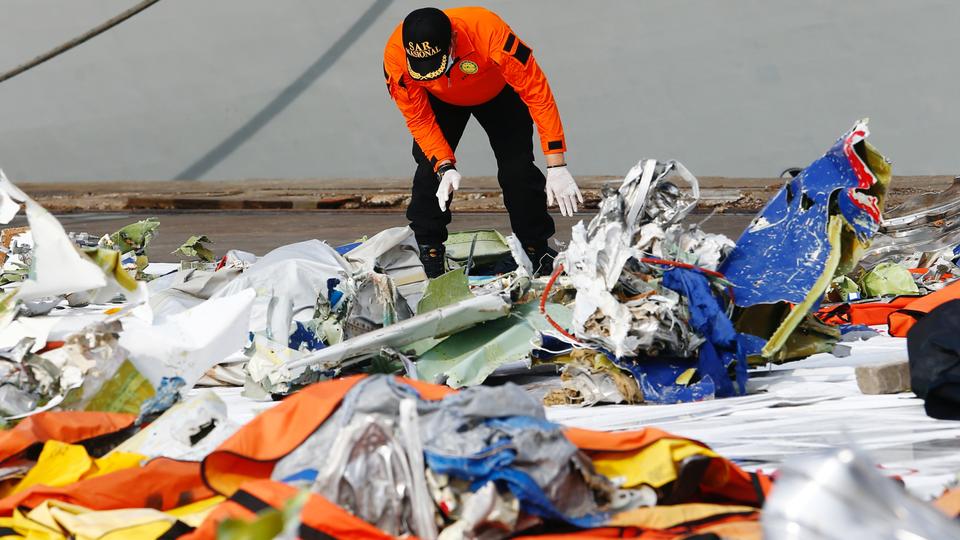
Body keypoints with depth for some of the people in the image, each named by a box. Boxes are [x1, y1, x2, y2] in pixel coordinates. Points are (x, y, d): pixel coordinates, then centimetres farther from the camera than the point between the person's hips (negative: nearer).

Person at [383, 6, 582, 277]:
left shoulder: (489, 32, -46)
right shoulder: (395, 57, -37)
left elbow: (537, 93, -38)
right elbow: (419, 120, -22)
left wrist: (557, 166, -39)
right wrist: (445, 166, -37)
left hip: (498, 93, -1)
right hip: (441, 101, 2)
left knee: (517, 169, -9)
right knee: (430, 169, -13)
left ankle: (538, 251, 9)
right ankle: (428, 253, 4)